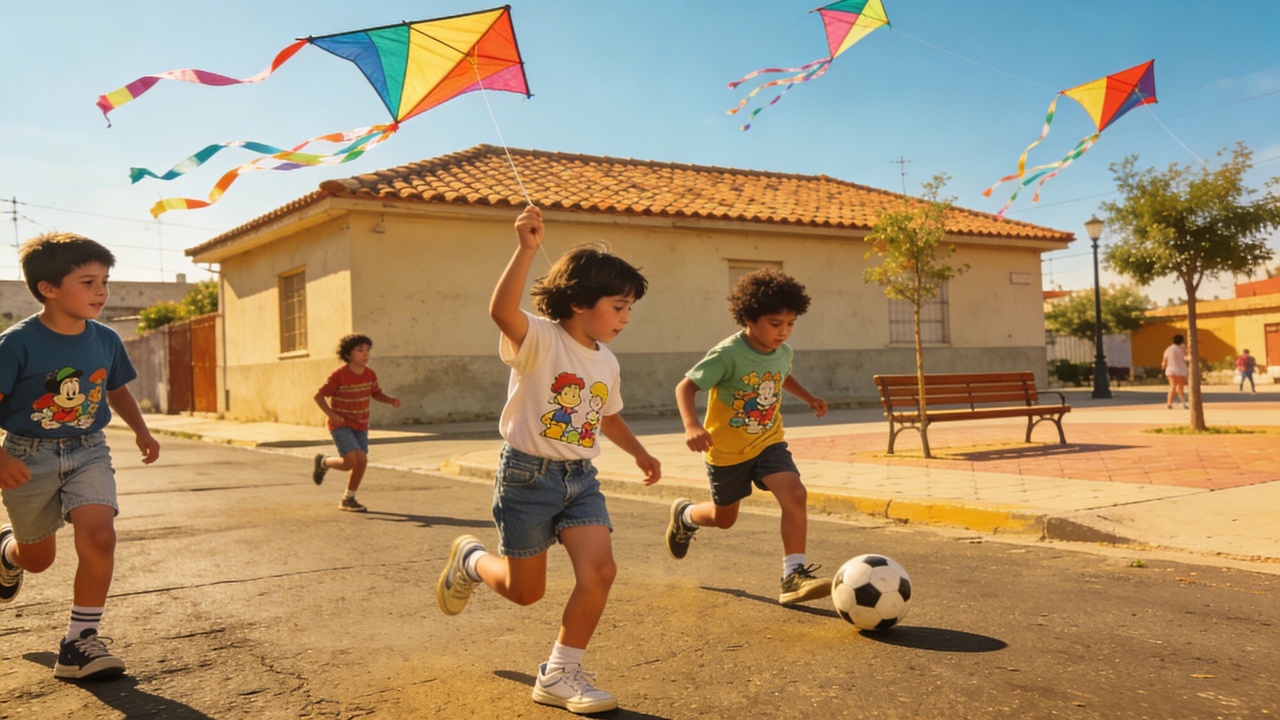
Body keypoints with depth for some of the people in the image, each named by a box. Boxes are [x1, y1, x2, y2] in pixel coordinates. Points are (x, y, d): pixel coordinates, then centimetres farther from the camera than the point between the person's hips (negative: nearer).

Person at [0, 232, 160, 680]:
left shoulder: (106, 340, -3)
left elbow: (118, 390, 14)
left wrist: (140, 430, -1)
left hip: (88, 453, 2)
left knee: (99, 535, -20)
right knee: (38, 558, 14)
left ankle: (81, 643, -6)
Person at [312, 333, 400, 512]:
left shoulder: (370, 374, -1)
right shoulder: (339, 375, -17)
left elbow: (377, 394, 14)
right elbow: (319, 395, -12)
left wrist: (392, 400, -6)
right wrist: (331, 414, -24)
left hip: (360, 425, 5)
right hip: (341, 424, -5)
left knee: (362, 460, -5)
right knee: (350, 461, -18)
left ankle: (348, 499, 14)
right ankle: (324, 462, 15)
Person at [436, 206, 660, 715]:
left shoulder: (607, 362, 7)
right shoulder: (539, 338, -16)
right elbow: (501, 310, -38)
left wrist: (640, 453, 26)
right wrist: (526, 249, -46)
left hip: (580, 479, 6)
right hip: (527, 476, -6)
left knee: (599, 570, -13)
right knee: (525, 592, 8)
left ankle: (560, 675, 6)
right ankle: (470, 560, 43)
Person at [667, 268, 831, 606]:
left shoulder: (784, 352, -6)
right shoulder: (727, 355, -26)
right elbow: (685, 387, -27)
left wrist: (809, 397, 7)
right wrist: (691, 425, -44)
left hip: (769, 442, 4)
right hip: (726, 449, -4)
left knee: (795, 495, -21)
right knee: (724, 518, 15)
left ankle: (794, 575, -14)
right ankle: (684, 515, 50)